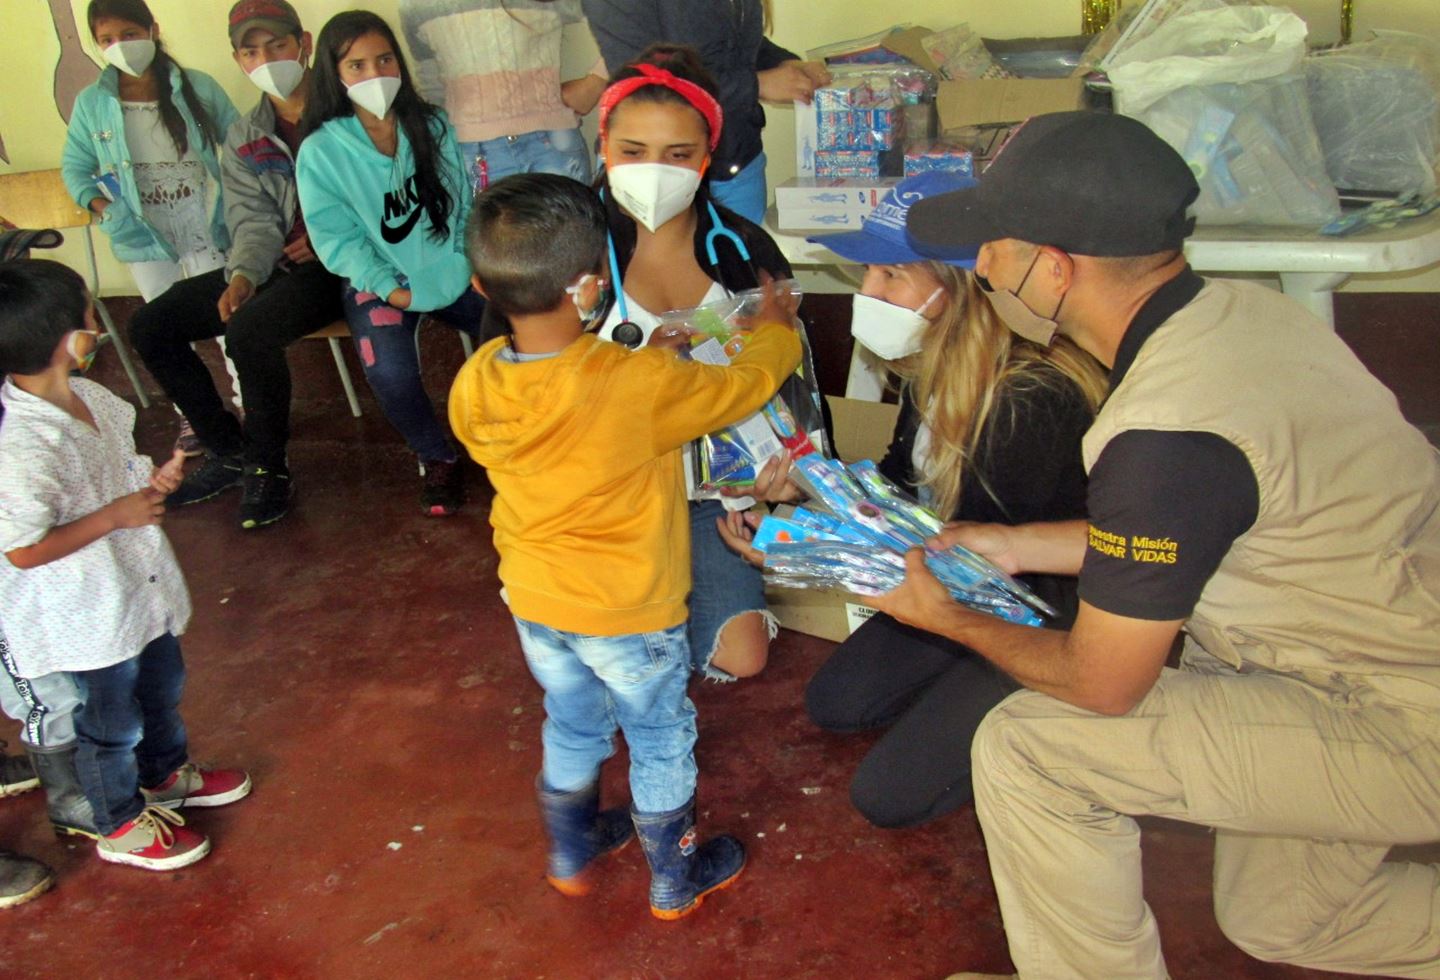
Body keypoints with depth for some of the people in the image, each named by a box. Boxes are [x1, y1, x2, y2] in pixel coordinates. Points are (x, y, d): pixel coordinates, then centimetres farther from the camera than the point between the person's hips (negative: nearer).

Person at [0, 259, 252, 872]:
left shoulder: (85, 397, -5)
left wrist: (152, 481, -8)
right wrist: (117, 514, -26)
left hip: (140, 589, 9)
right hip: (90, 618, -8)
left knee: (161, 689, 28)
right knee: (111, 723, 14)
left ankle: (165, 775, 54)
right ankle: (121, 827, 37)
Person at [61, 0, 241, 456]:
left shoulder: (197, 87, -5)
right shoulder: (91, 103, -2)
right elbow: (74, 168, 6)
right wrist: (102, 205, -12)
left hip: (205, 227, -2)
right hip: (145, 236, 2)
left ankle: (249, 405, 22)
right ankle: (189, 415, 29)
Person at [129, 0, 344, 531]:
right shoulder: (244, 138, 13)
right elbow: (254, 221, 5)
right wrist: (243, 275, -14)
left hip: (341, 263, -7)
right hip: (278, 263, 7)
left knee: (249, 328, -33)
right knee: (150, 325, -2)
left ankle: (268, 466, -12)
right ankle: (228, 449, 9)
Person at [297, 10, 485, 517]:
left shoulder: (433, 127, 4)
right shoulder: (320, 151, -6)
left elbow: (465, 204, 6)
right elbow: (336, 238, -8)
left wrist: (471, 261, -10)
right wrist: (392, 291, -17)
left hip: (453, 272, 3)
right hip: (381, 284, -3)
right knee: (390, 373, -29)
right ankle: (437, 460, 1)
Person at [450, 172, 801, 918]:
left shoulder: (474, 384, -13)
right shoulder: (637, 383, -30)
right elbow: (746, 384, -15)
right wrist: (774, 330, 8)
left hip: (533, 601, 5)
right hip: (625, 612, -5)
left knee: (571, 725, 27)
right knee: (660, 739, 18)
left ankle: (571, 852, 49)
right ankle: (676, 880, 37)